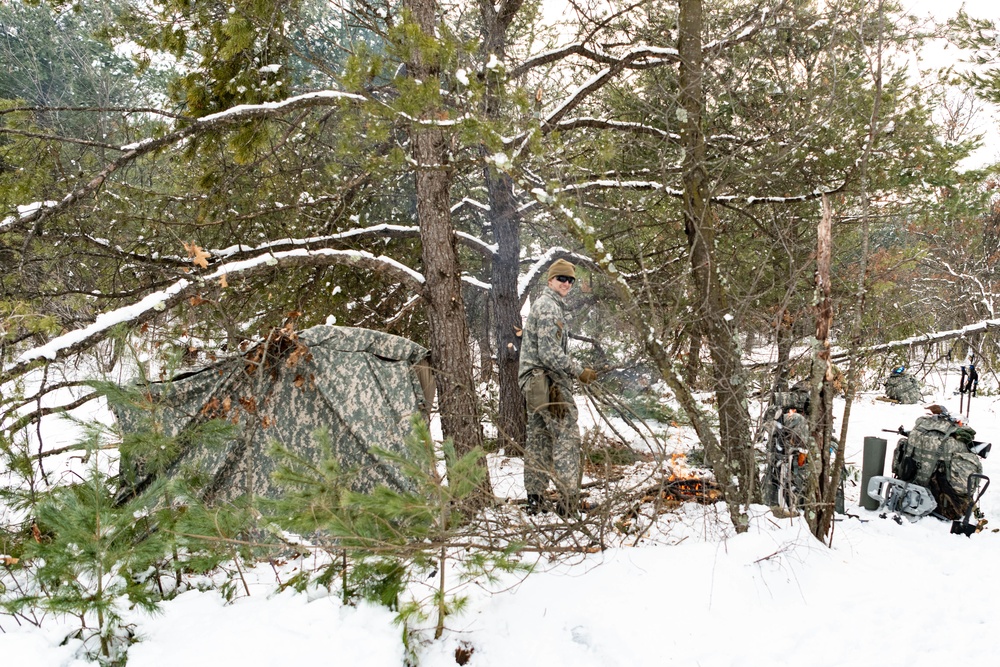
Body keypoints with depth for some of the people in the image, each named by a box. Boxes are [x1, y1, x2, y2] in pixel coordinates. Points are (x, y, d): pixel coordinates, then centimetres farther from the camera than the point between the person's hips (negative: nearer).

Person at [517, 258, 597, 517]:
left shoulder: (542, 304, 20)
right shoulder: (549, 307, -13)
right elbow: (550, 353, -21)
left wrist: (571, 370, 20)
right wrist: (579, 371, -15)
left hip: (534, 384, 11)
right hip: (549, 382, -11)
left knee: (538, 439, 12)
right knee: (566, 438, -8)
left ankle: (535, 500, 17)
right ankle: (569, 501, -8)